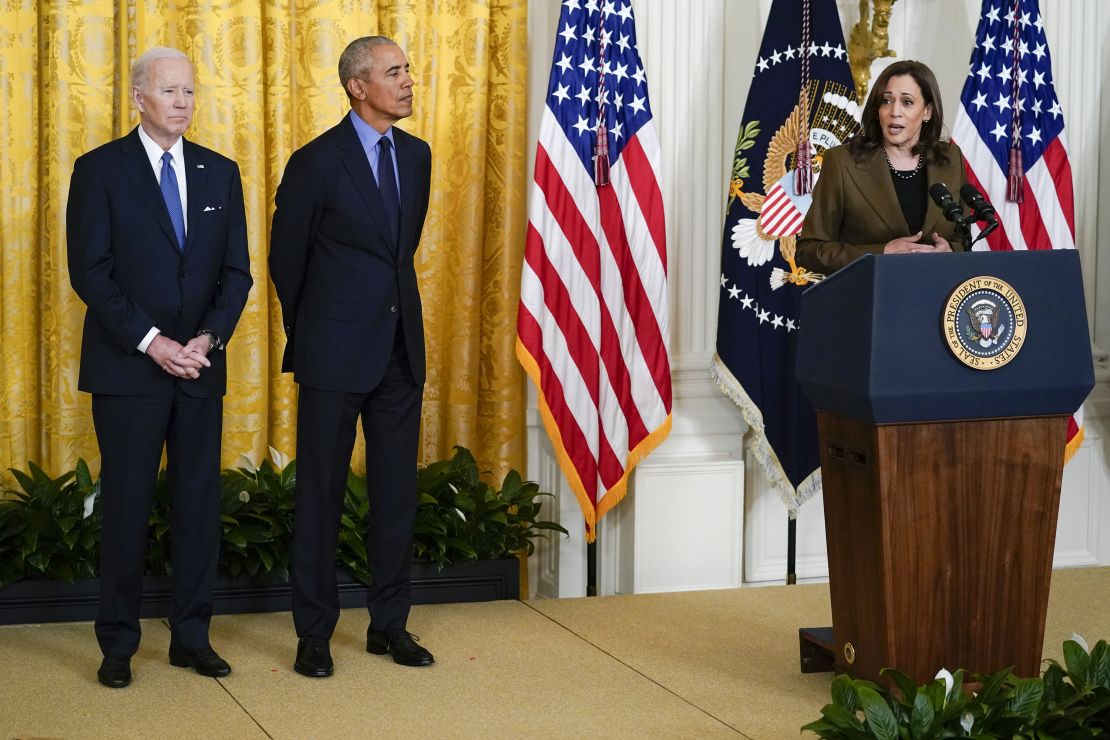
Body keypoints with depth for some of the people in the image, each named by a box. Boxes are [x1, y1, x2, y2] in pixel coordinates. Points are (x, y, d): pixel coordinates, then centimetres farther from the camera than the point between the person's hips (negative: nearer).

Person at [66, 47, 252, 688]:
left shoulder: (220, 173, 10)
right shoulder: (100, 170, -2)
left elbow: (238, 271, 8)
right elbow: (90, 271, -7)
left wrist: (209, 338, -8)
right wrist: (151, 342, -14)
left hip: (201, 368, 4)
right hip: (128, 368, -3)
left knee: (200, 502, 5)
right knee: (127, 507, 1)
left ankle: (193, 638, 15)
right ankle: (119, 645, 10)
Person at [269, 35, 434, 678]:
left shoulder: (416, 155, 8)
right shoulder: (317, 163, -8)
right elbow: (286, 260, 2)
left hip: (401, 348, 5)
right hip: (336, 356, -5)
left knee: (397, 489, 9)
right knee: (322, 493, 2)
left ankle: (390, 624, 19)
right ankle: (315, 633, 10)